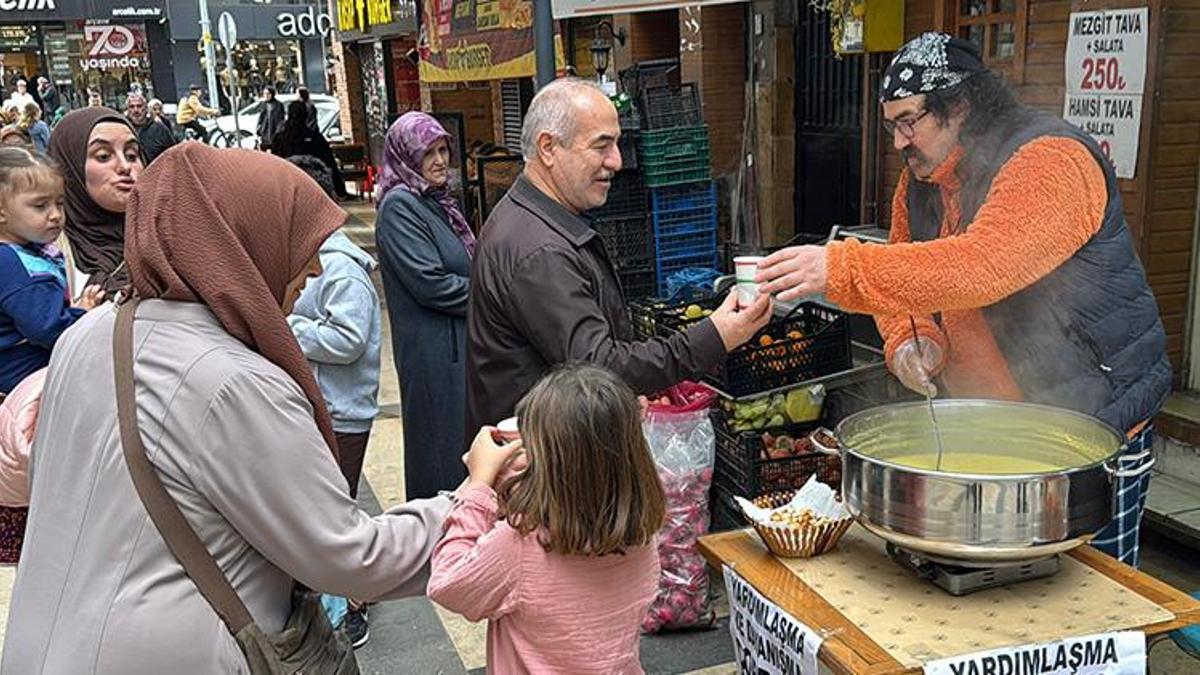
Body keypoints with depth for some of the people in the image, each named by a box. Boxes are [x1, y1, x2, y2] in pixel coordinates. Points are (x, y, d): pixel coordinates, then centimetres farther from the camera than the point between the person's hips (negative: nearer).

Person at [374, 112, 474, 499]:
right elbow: (429, 282, -21)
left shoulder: (436, 200, 14)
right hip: (433, 353, -9)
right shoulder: (399, 206, -14)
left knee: (467, 440, 16)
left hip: (460, 344, 9)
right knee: (446, 452, -1)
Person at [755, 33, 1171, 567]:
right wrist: (910, 340, -13)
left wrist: (839, 269, -40)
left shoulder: (1050, 161, -20)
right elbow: (906, 278, 11)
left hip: (1094, 422, -7)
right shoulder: (920, 182, 8)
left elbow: (983, 266, -36)